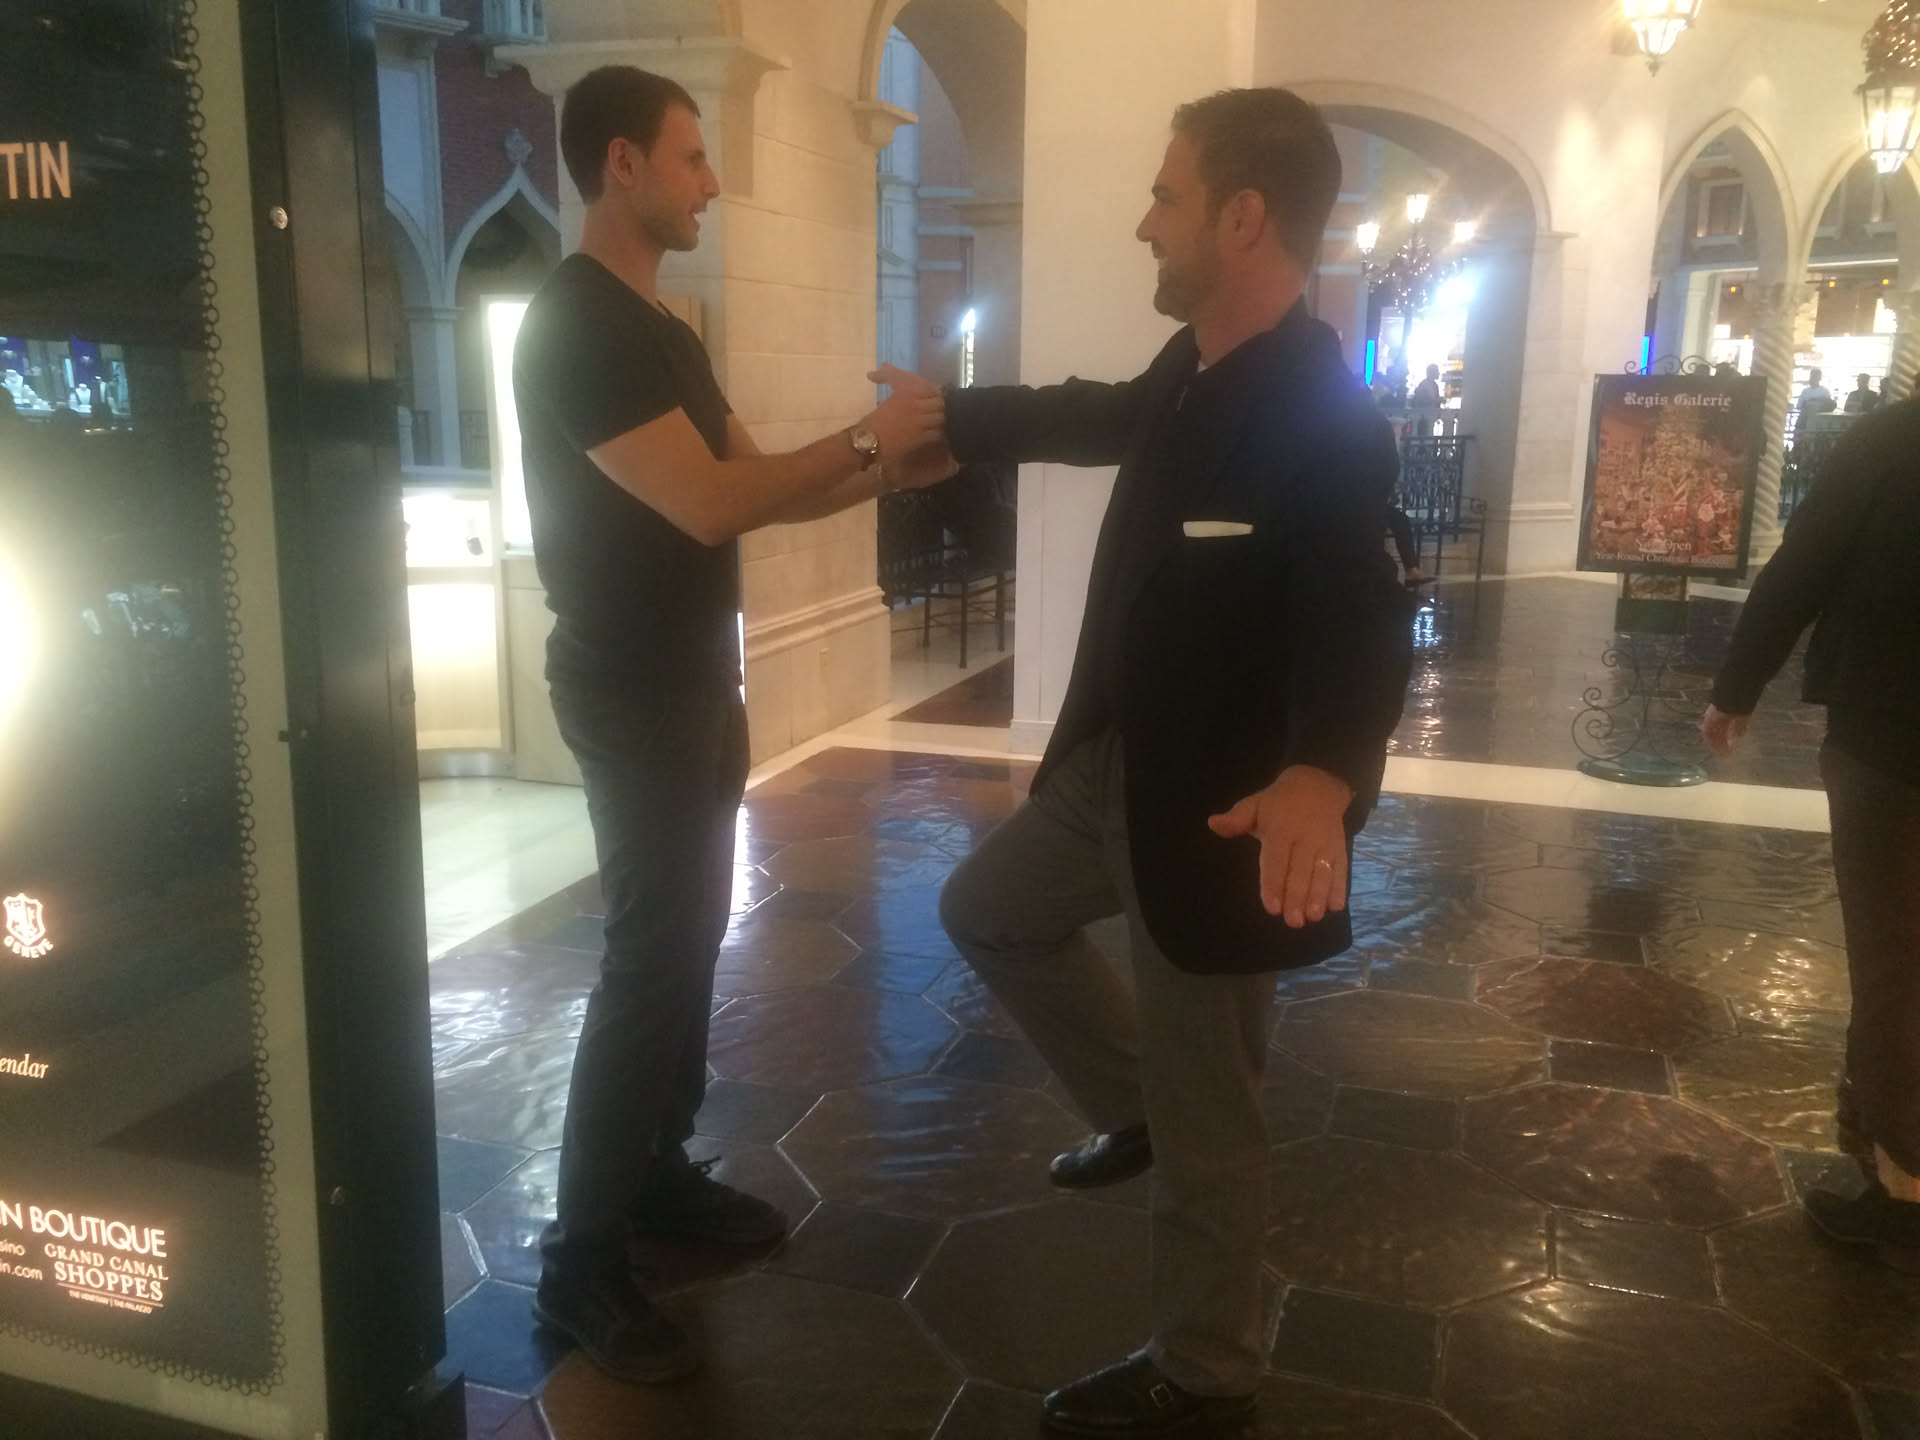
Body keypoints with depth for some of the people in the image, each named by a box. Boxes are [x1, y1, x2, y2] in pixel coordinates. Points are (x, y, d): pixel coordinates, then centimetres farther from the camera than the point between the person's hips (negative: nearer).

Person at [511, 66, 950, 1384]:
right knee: (651, 956, -5)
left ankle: (660, 1175, 30)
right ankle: (581, 1264, 8)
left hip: (696, 679, 9)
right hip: (632, 694, -9)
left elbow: (752, 481, 14)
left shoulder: (663, 327, 13)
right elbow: (709, 503, -26)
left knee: (692, 936, 15)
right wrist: (865, 444, -16)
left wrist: (890, 469, 2)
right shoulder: (577, 326, -18)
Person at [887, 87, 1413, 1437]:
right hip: (1121, 760, 9)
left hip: (1220, 802, -9)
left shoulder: (1323, 412, -24)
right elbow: (1098, 416, 25)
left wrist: (1322, 777, -53)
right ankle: (1137, 1105, 37)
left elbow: (1360, 617, -34)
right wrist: (949, 412, 34)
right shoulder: (1196, 367, 4)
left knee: (1206, 1118, 6)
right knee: (987, 910, 24)